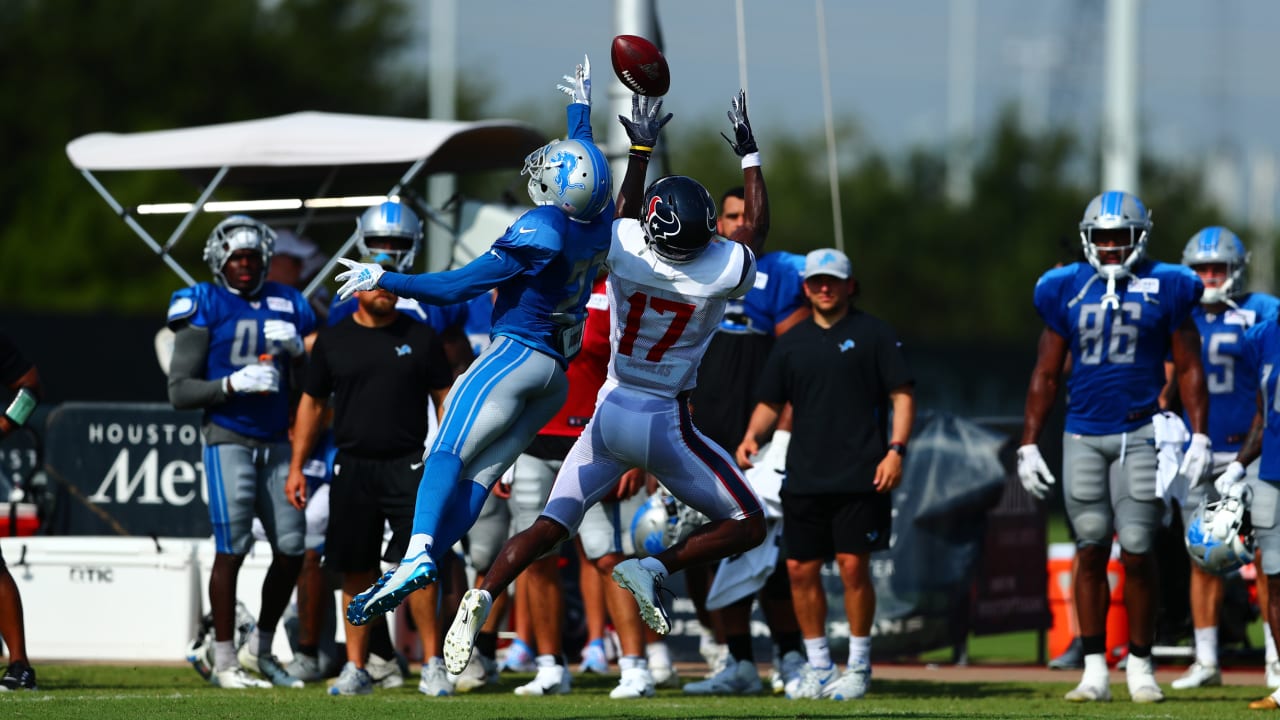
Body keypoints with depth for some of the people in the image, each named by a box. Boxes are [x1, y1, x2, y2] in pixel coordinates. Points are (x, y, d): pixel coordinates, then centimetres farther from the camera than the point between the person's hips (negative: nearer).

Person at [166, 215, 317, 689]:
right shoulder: (204, 308, -4)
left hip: (277, 444, 5)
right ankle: (224, 662, -1)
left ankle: (260, 649, 20)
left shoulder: (289, 306, 11)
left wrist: (297, 352, -4)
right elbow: (180, 391, -7)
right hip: (229, 441, -5)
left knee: (291, 550, 3)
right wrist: (233, 384, -19)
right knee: (231, 550, -8)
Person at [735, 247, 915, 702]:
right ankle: (817, 666, 15)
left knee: (854, 566, -7)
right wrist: (752, 437, -1)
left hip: (860, 477, -4)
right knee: (801, 569, 3)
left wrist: (896, 449, -12)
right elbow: (770, 403, 18)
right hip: (804, 478, 4)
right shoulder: (792, 343, 14)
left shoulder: (873, 335, 2)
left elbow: (902, 396, 0)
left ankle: (859, 666, 5)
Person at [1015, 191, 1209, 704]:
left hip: (1140, 434, -2)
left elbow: (1188, 368, 5)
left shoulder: (1164, 289, 1)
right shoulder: (1066, 291, 6)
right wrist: (1029, 445, 8)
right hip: (1083, 437, 2)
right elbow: (1045, 374, 11)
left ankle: (1139, 666, 8)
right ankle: (1094, 670, 4)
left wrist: (1199, 437, -2)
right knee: (1091, 550, 1)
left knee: (1138, 553, -3)